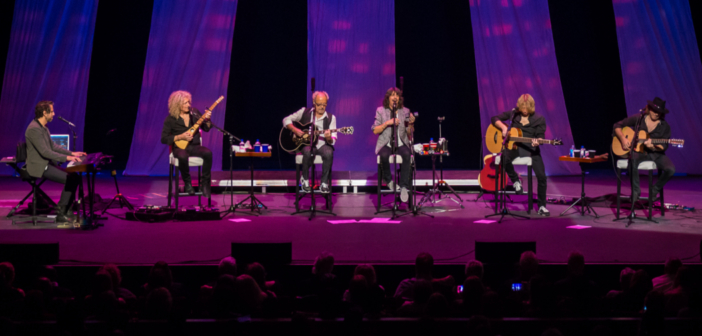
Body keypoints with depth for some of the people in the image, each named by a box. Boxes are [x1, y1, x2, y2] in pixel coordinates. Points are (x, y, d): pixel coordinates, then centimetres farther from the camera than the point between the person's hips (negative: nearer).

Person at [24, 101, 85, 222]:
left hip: (47, 164, 10)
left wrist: (72, 153, 10)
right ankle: (61, 214, -12)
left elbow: (53, 146, 20)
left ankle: (66, 210, 1)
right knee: (70, 179, -19)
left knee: (75, 176, -3)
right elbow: (45, 152, -24)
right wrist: (66, 158, -24)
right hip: (39, 167, -10)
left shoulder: (43, 128, 13)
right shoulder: (34, 129, -19)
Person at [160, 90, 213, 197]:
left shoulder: (194, 112, 7)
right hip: (180, 147, -3)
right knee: (183, 157, -39)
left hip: (195, 146, 3)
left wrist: (207, 119, -11)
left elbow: (206, 128, 10)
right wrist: (180, 137, -16)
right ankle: (187, 183, -13)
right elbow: (164, 139, -5)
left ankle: (204, 184, -18)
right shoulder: (170, 119, -3)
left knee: (208, 153, -30)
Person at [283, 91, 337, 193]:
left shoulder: (331, 118, 3)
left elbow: (332, 141, -2)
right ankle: (305, 179, -11)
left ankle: (324, 183, -17)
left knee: (329, 153, -35)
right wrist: (295, 130, -9)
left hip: (321, 145, 0)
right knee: (307, 151, -37)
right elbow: (286, 120, 8)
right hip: (305, 143, 0)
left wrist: (329, 138, -26)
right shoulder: (304, 112, 6)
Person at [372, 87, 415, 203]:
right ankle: (388, 179, -7)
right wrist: (387, 123, -12)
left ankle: (404, 186, -30)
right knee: (384, 155, -36)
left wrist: (410, 124, -9)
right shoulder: (381, 111, 8)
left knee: (406, 154, -34)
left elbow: (409, 134, 11)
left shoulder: (405, 111, 12)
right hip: (386, 144, -1)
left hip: (401, 143, 1)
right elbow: (375, 130, 1)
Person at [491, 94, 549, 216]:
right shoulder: (513, 114, 5)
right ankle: (515, 180, -2)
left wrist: (537, 142, -27)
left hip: (531, 149, -1)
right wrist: (503, 127, -9)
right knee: (504, 159, -35)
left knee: (541, 176, -16)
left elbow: (540, 137, -3)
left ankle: (542, 206, 4)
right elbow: (494, 119, 9)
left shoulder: (539, 119, 0)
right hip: (513, 145, 1)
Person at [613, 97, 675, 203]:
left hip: (656, 154, 2)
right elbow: (617, 126, 6)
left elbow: (664, 146, -2)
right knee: (632, 159, -39)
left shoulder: (665, 126, 4)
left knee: (671, 169, -26)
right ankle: (635, 191, -21)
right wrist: (623, 139, -10)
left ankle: (655, 189, 4)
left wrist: (653, 146, -24)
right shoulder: (638, 119, 3)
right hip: (638, 151, -2)